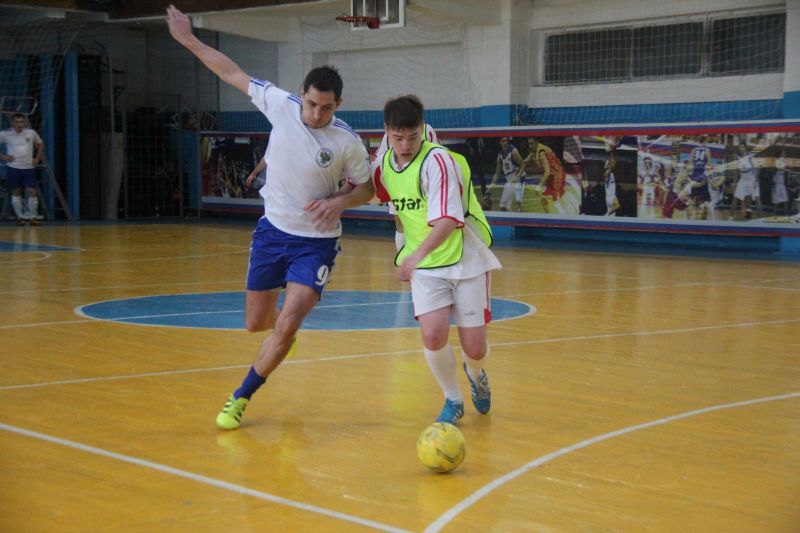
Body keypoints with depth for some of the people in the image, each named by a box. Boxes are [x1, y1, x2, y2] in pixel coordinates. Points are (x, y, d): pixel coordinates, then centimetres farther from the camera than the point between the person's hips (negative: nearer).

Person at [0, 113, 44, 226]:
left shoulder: (31, 133, 2)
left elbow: (40, 144, 19)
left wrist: (37, 158, 9)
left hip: (29, 168, 1)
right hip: (13, 168, -1)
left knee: (32, 192, -5)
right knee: (16, 192, 6)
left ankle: (33, 217, 4)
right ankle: (20, 217, 13)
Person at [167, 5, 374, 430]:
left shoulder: (347, 142, -16)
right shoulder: (281, 104, -11)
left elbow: (366, 188, 0)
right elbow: (234, 75, 2)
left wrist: (339, 202, -20)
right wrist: (191, 41, 3)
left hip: (316, 242, -3)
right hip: (272, 231, 3)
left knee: (286, 326, -16)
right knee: (256, 323, 12)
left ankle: (241, 398, 3)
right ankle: (286, 330, 51)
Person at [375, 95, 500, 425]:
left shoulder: (437, 160, -20)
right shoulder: (385, 163, -1)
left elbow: (447, 219, -31)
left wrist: (418, 254, -44)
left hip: (465, 261, -4)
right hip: (425, 267, 4)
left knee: (474, 348, -2)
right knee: (433, 335, -18)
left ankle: (475, 374, 37)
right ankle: (453, 401, 9)